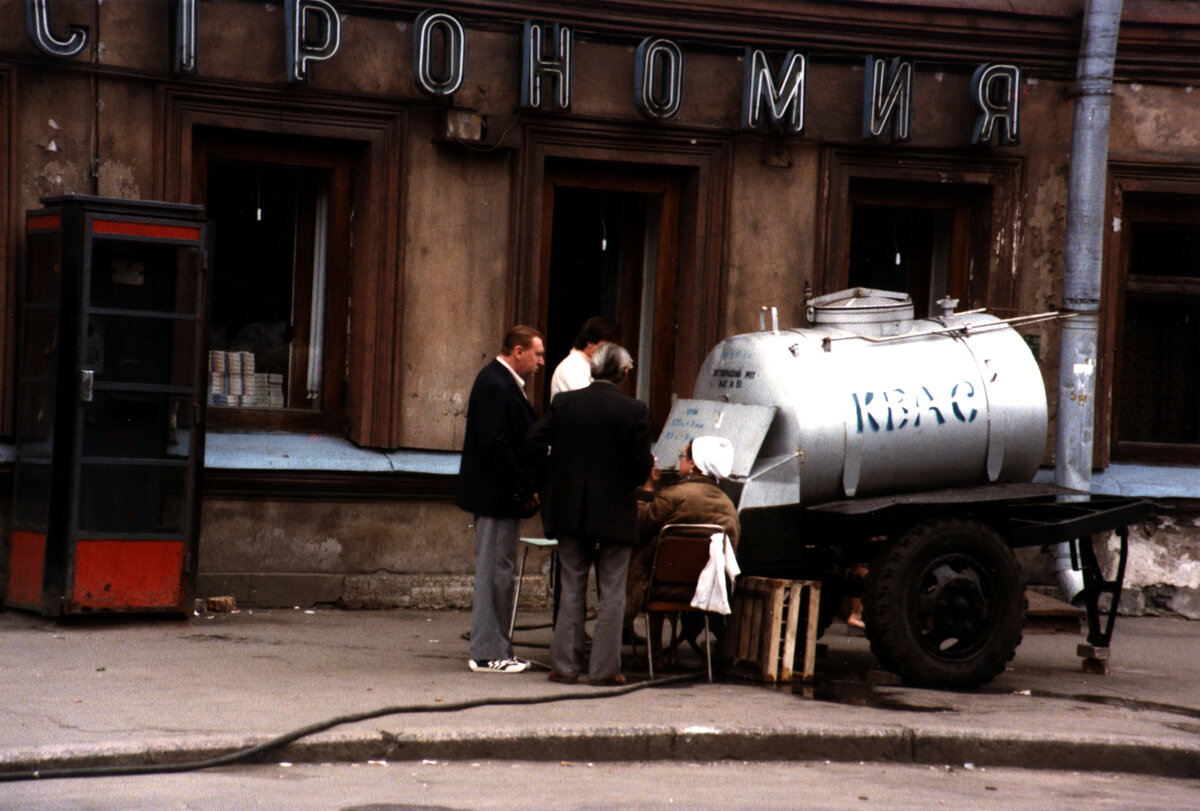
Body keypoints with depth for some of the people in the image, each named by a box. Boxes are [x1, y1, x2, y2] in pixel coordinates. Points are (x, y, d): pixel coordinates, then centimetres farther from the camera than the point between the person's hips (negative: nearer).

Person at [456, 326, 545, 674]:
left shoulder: (506, 384, 16)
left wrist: (528, 487, 10)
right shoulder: (493, 385, -17)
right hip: (496, 498, -11)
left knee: (498, 572, 14)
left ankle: (496, 649, 21)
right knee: (494, 572, -6)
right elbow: (494, 444, -23)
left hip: (505, 496, 11)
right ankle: (487, 653, -2)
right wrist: (524, 489, -20)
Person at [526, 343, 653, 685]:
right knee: (611, 593, 6)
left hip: (570, 510, 3)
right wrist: (640, 473, 10)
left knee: (571, 590, 11)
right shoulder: (633, 410, -10)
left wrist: (557, 474, 8)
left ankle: (565, 665, 10)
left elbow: (534, 442, -5)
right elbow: (640, 463, -12)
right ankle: (604, 667, 5)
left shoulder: (563, 402, -1)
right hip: (615, 513, -3)